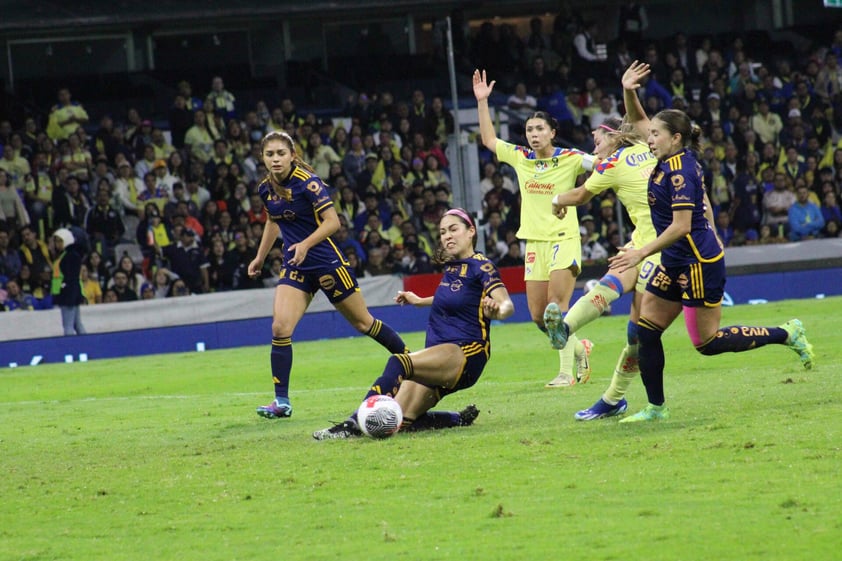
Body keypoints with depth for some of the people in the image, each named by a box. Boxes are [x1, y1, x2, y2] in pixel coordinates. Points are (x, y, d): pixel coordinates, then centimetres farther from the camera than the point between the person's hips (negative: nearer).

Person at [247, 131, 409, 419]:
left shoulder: (307, 182, -17)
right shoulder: (266, 189, 2)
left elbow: (332, 221, -20)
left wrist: (306, 244, -33)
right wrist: (260, 257, 25)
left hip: (326, 262, -5)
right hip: (295, 267, 5)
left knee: (363, 322, 8)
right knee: (280, 328, -13)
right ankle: (282, 401, -10)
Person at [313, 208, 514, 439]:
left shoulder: (481, 267, -5)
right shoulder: (451, 266, 17)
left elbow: (507, 305, -21)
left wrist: (496, 310, -43)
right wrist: (420, 301, 41)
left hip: (466, 355, -8)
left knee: (398, 363, -34)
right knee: (400, 422, -10)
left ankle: (354, 424, -43)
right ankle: (461, 419, 10)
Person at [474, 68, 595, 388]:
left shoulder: (569, 159, -5)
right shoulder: (520, 158, 8)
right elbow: (488, 140, 20)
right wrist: (482, 102, 15)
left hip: (564, 239, -5)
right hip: (535, 242, 5)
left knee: (557, 307, -17)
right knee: (538, 316, 3)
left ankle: (566, 371, -13)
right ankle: (578, 349, 26)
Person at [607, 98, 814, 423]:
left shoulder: (679, 172, -22)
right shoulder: (673, 160, 6)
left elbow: (681, 226, -26)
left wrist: (642, 253, -26)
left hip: (698, 262, -10)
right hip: (676, 262, 10)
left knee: (707, 343, -2)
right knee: (645, 330, 5)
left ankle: (786, 335, 11)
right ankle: (655, 408, 11)